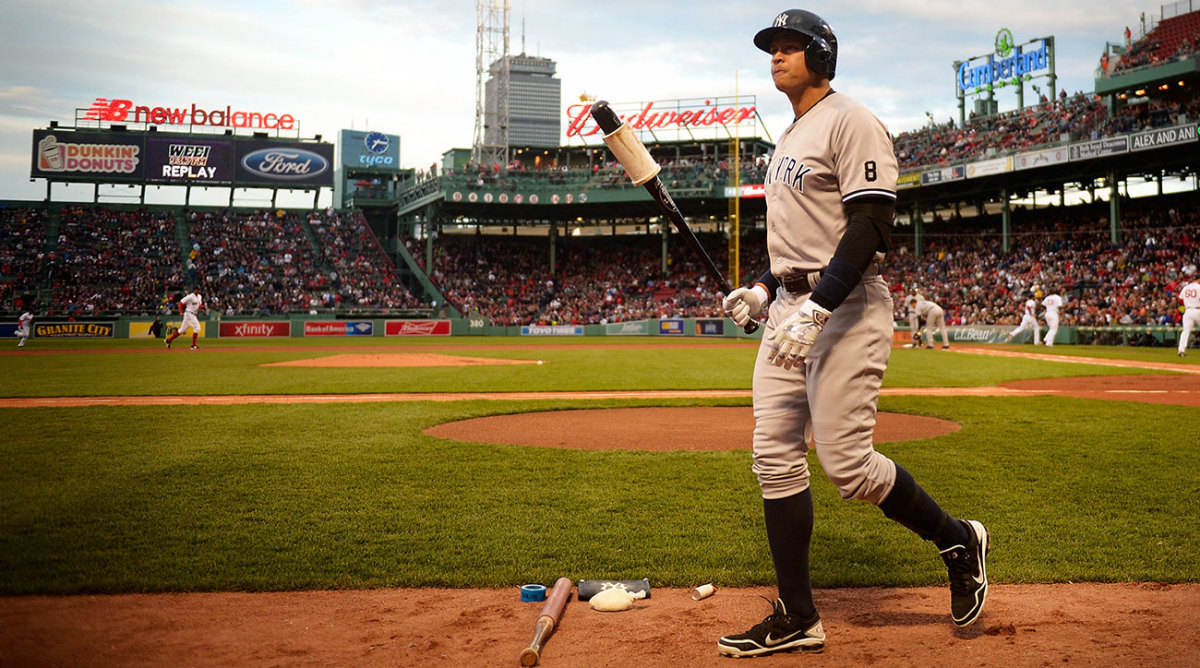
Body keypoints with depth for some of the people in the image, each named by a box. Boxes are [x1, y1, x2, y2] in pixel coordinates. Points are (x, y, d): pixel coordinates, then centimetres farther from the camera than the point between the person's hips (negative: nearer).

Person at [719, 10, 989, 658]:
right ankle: (796, 619, 12)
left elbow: (870, 225, -18)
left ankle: (957, 540, 16)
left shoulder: (850, 122, -8)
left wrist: (817, 310, -26)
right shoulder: (789, 138, 22)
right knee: (775, 460, 4)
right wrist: (764, 289, 12)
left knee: (848, 465, -12)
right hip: (790, 310, 9)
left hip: (843, 308, -9)